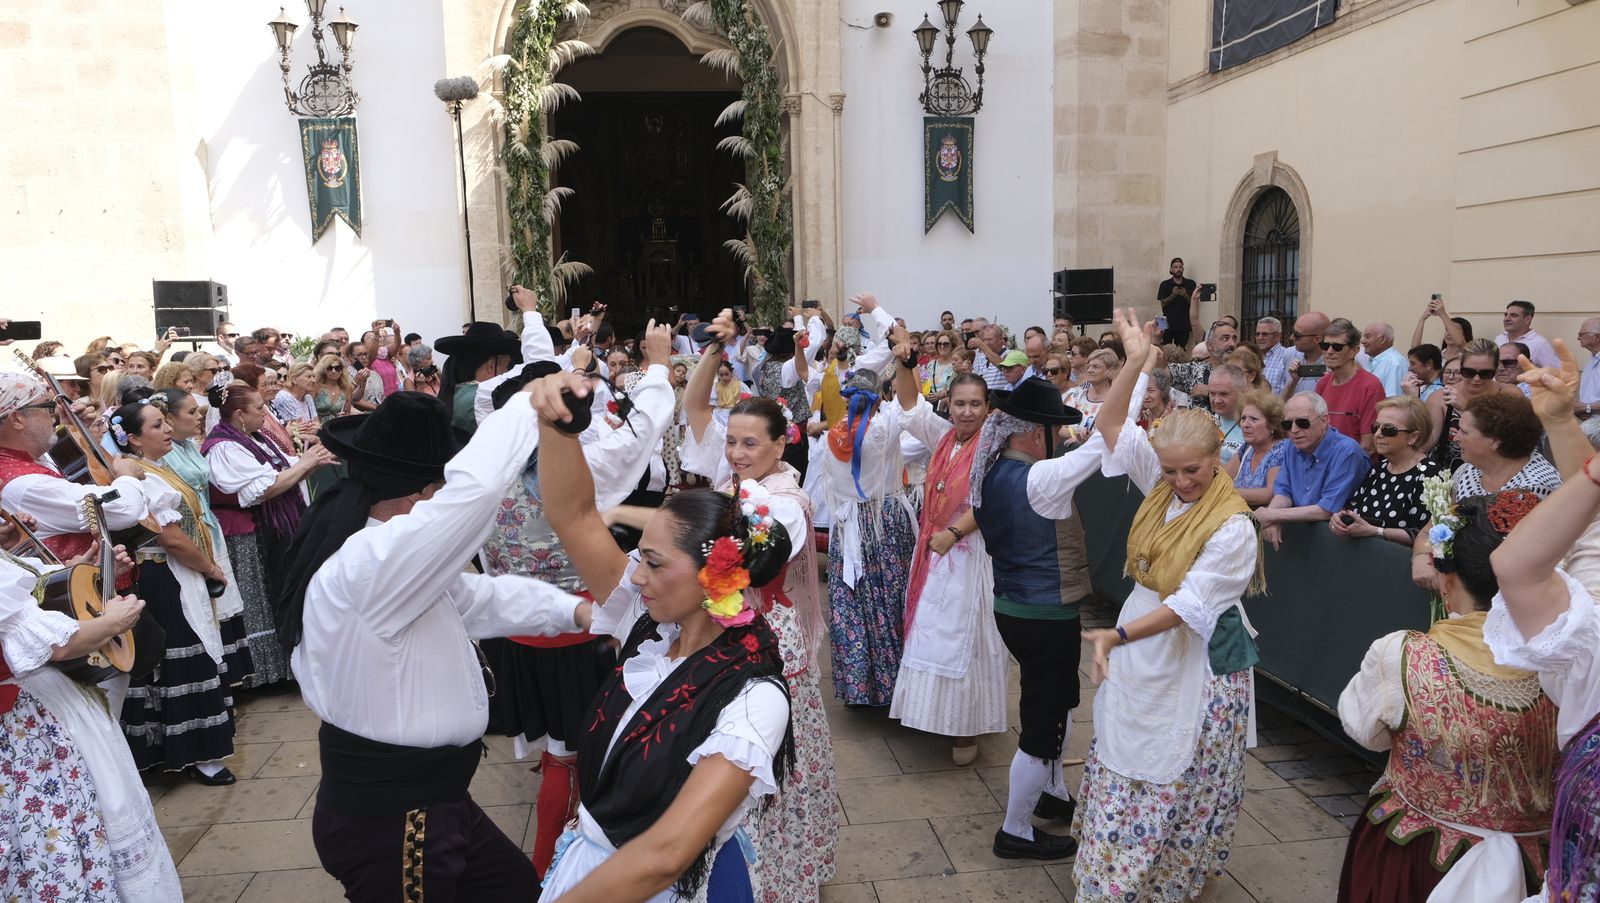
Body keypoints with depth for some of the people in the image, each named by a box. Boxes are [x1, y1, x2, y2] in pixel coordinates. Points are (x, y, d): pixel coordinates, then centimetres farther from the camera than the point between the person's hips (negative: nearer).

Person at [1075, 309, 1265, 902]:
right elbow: (1111, 425, -3)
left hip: (1196, 661, -6)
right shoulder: (1161, 485, -2)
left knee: (1180, 785, 8)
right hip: (1140, 655, 6)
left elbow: (1188, 605, -23)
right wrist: (1136, 362, -14)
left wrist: (1118, 636, -29)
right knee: (1120, 772, 15)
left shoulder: (1233, 528, -20)